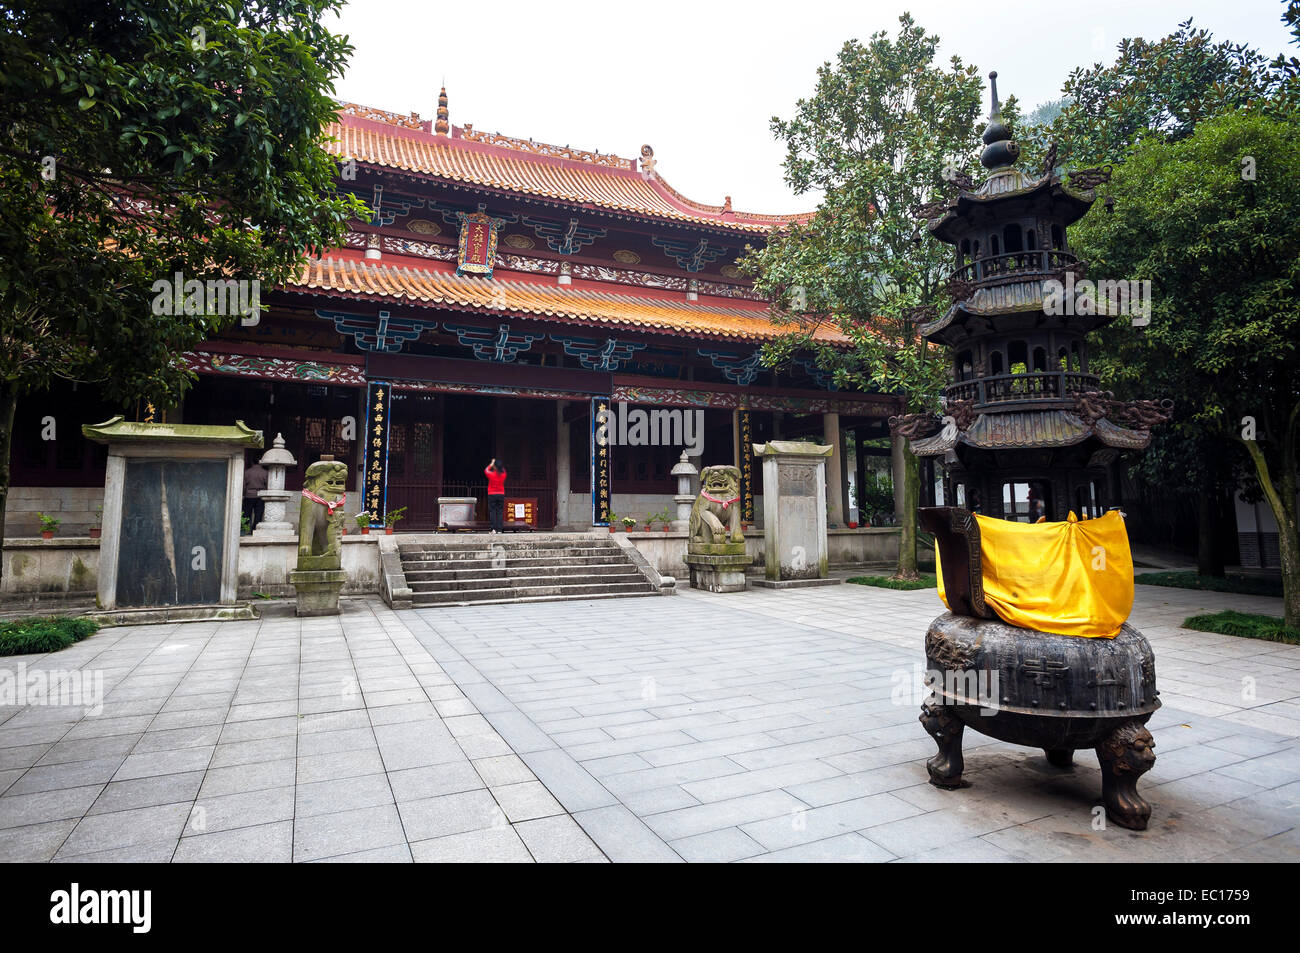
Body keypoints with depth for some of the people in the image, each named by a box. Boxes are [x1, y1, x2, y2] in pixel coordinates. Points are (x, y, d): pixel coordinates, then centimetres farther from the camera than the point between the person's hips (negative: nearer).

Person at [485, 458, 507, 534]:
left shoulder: (491, 474, -9)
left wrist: (491, 464, 22)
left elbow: (486, 470, 14)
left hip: (492, 495, -2)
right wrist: (499, 464, 19)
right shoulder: (503, 474, -3)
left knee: (492, 511, 0)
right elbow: (503, 470, 23)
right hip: (501, 494, 2)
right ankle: (500, 529, -2)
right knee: (500, 512, 2)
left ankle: (494, 529, -8)